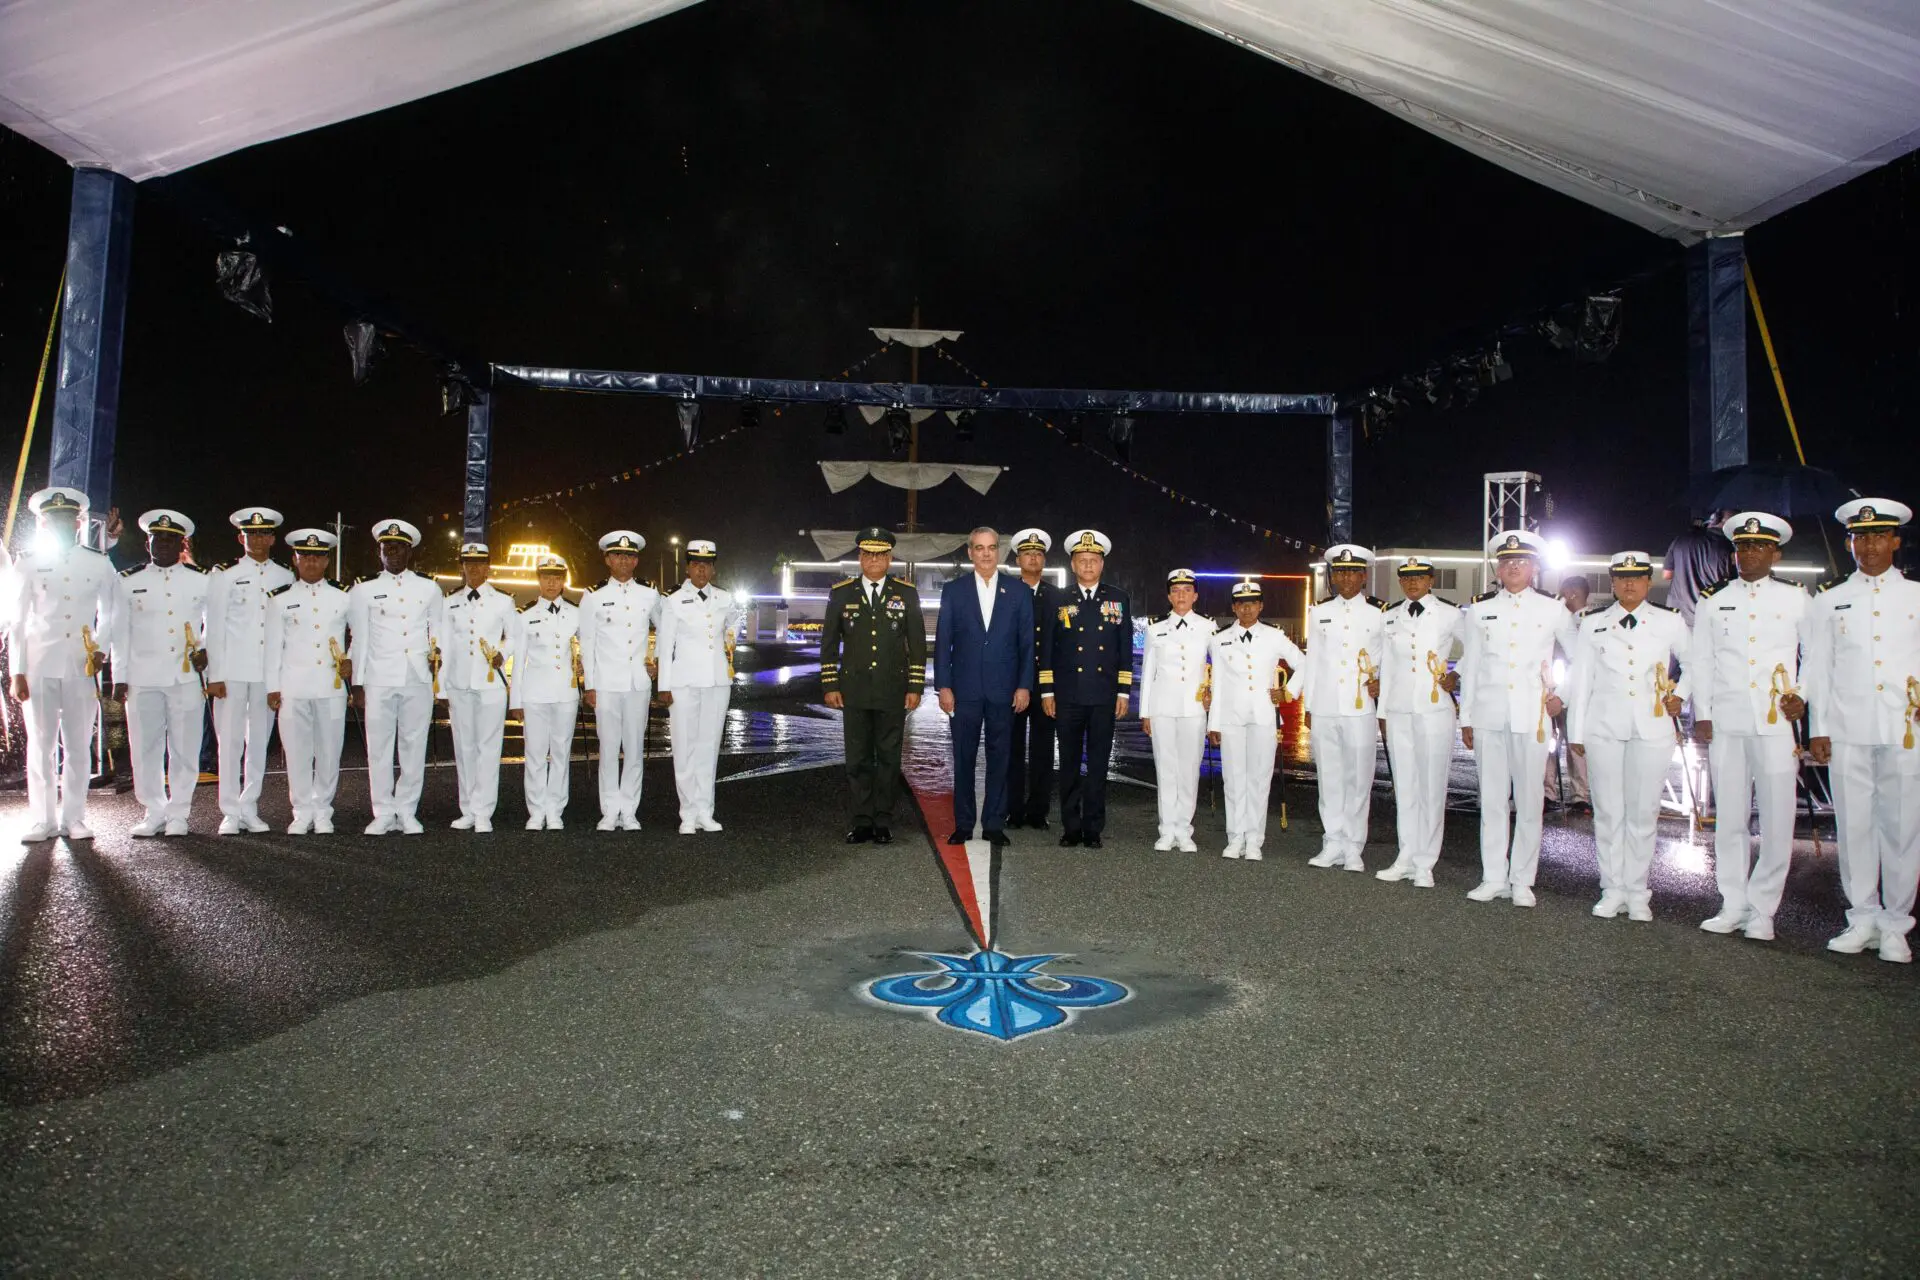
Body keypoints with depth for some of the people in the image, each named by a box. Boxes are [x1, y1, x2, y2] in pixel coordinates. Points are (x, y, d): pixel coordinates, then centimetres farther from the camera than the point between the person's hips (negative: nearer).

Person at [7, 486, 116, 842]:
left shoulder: (98, 565, 8)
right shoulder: (28, 565, 7)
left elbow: (109, 613, 15)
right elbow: (16, 622, 6)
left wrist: (100, 648, -2)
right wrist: (16, 673, 1)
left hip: (82, 666, 0)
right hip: (39, 666, 0)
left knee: (79, 746, 3)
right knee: (41, 746, 1)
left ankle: (73, 819, 11)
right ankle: (43, 821, 9)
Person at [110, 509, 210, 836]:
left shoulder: (201, 580, 7)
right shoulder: (129, 581, 8)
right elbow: (119, 631, 9)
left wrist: (207, 651, -4)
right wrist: (119, 677, 6)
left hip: (187, 678, -1)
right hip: (143, 679, 1)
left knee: (185, 749, 1)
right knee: (145, 750, 3)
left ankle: (178, 814, 12)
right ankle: (154, 813, 15)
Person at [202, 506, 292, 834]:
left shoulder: (286, 578, 10)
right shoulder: (224, 575, 5)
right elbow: (214, 627, 2)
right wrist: (214, 675, -4)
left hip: (270, 672, 2)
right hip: (233, 670, -2)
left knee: (259, 742, 6)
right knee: (230, 741, -2)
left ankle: (250, 809, 14)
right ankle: (231, 813, 4)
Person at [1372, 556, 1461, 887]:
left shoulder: (1450, 614, 0)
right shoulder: (1389, 617, 12)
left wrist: (1457, 678, 3)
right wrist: (1382, 710, 12)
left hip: (1434, 711, -3)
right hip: (1398, 711, 4)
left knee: (1432, 788, -1)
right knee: (1404, 787, 7)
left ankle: (1425, 865, 5)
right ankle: (1406, 858, 14)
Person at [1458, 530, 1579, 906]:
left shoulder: (1552, 610, 6)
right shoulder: (1479, 610, 10)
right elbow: (1470, 667, 11)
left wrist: (1563, 695, 6)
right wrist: (1466, 718, 10)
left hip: (1532, 717, -1)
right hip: (1488, 716, 2)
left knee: (1529, 801, 1)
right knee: (1492, 800, 5)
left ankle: (1522, 881, 10)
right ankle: (1493, 878, 12)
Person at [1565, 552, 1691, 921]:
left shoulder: (1670, 622, 6)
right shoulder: (1593, 623, 6)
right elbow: (1580, 678, 6)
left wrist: (1680, 696, 5)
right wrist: (1576, 732, 4)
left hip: (1652, 728, 0)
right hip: (1604, 728, 0)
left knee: (1643, 812, 2)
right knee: (1608, 811, 3)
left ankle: (1637, 894, 13)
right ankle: (1612, 890, 13)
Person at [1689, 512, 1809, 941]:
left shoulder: (1797, 600, 8)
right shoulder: (1712, 602, 11)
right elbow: (1700, 660, 12)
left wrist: (1804, 697, 0)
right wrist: (1701, 714, 6)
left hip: (1777, 724, -1)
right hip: (1725, 724, 1)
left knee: (1776, 821, -3)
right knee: (1729, 820, 5)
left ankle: (1762, 910, 8)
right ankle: (1733, 906, 14)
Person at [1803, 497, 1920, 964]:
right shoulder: (1828, 601, 12)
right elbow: (1816, 668, 9)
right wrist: (1818, 729, 4)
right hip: (1847, 732, 1)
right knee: (1854, 826, 3)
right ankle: (1863, 920, 14)